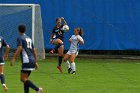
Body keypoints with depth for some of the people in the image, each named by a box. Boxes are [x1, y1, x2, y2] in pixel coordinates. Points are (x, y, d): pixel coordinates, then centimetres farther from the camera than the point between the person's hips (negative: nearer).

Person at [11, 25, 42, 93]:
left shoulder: (20, 38, -3)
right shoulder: (29, 38, 20)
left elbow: (19, 48, -19)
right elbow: (34, 50, 22)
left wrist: (13, 59, -21)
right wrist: (36, 62, 27)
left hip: (26, 61, -8)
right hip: (32, 61, 8)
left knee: (23, 79, -9)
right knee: (25, 79, 13)